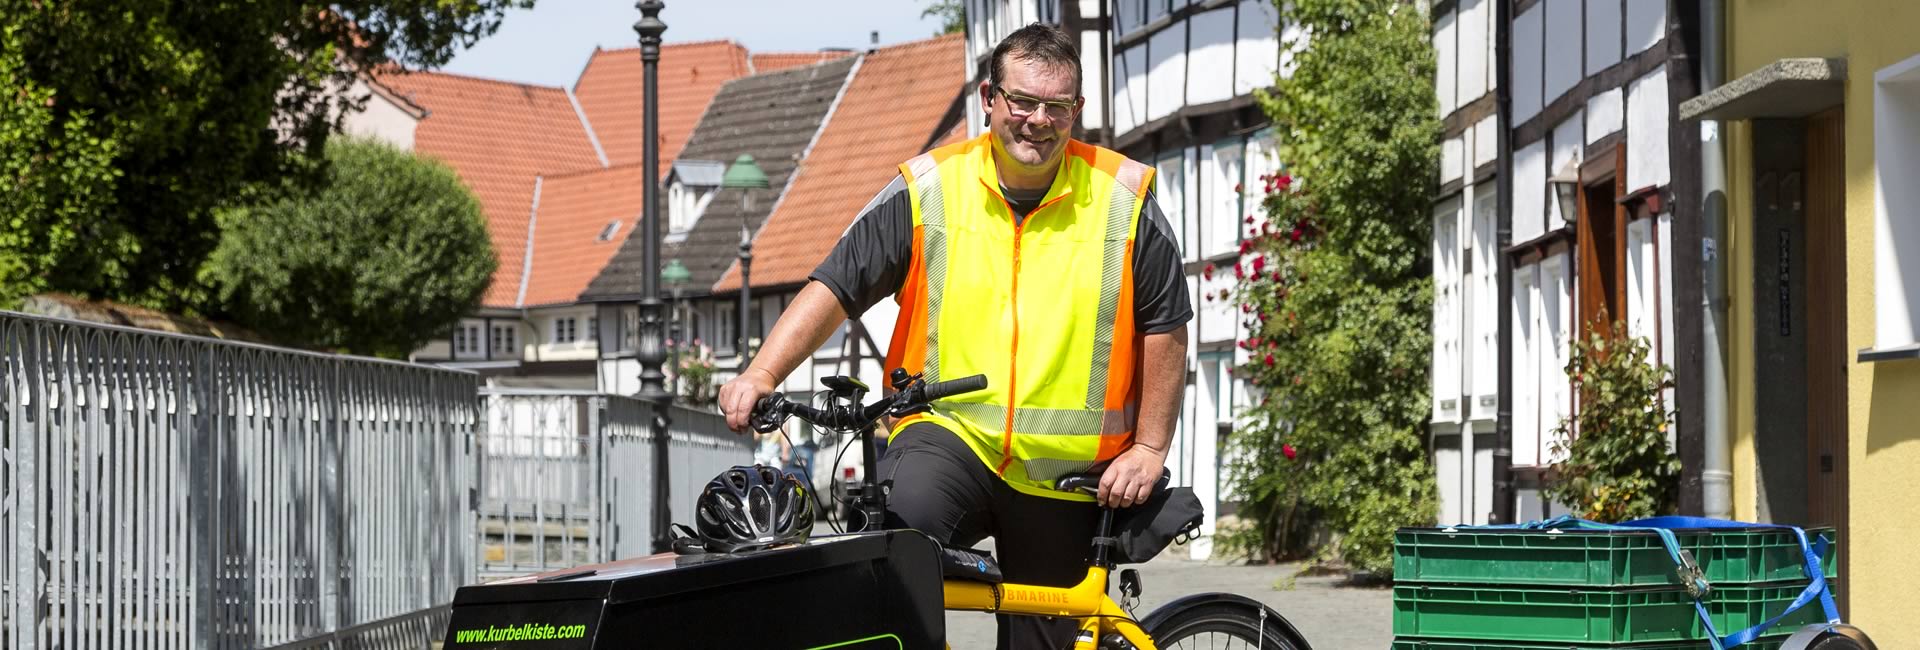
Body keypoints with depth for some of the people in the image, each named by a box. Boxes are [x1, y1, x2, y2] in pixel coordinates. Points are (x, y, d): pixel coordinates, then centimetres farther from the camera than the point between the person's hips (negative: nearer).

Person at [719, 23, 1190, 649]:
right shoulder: (927, 189, 0)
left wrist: (1150, 447, 0)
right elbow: (833, 287, -1)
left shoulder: (1125, 199, 0)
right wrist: (761, 375, -15)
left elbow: (1166, 330, 5)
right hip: (949, 433, -1)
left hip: (1064, 478, 1)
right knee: (902, 524, -35)